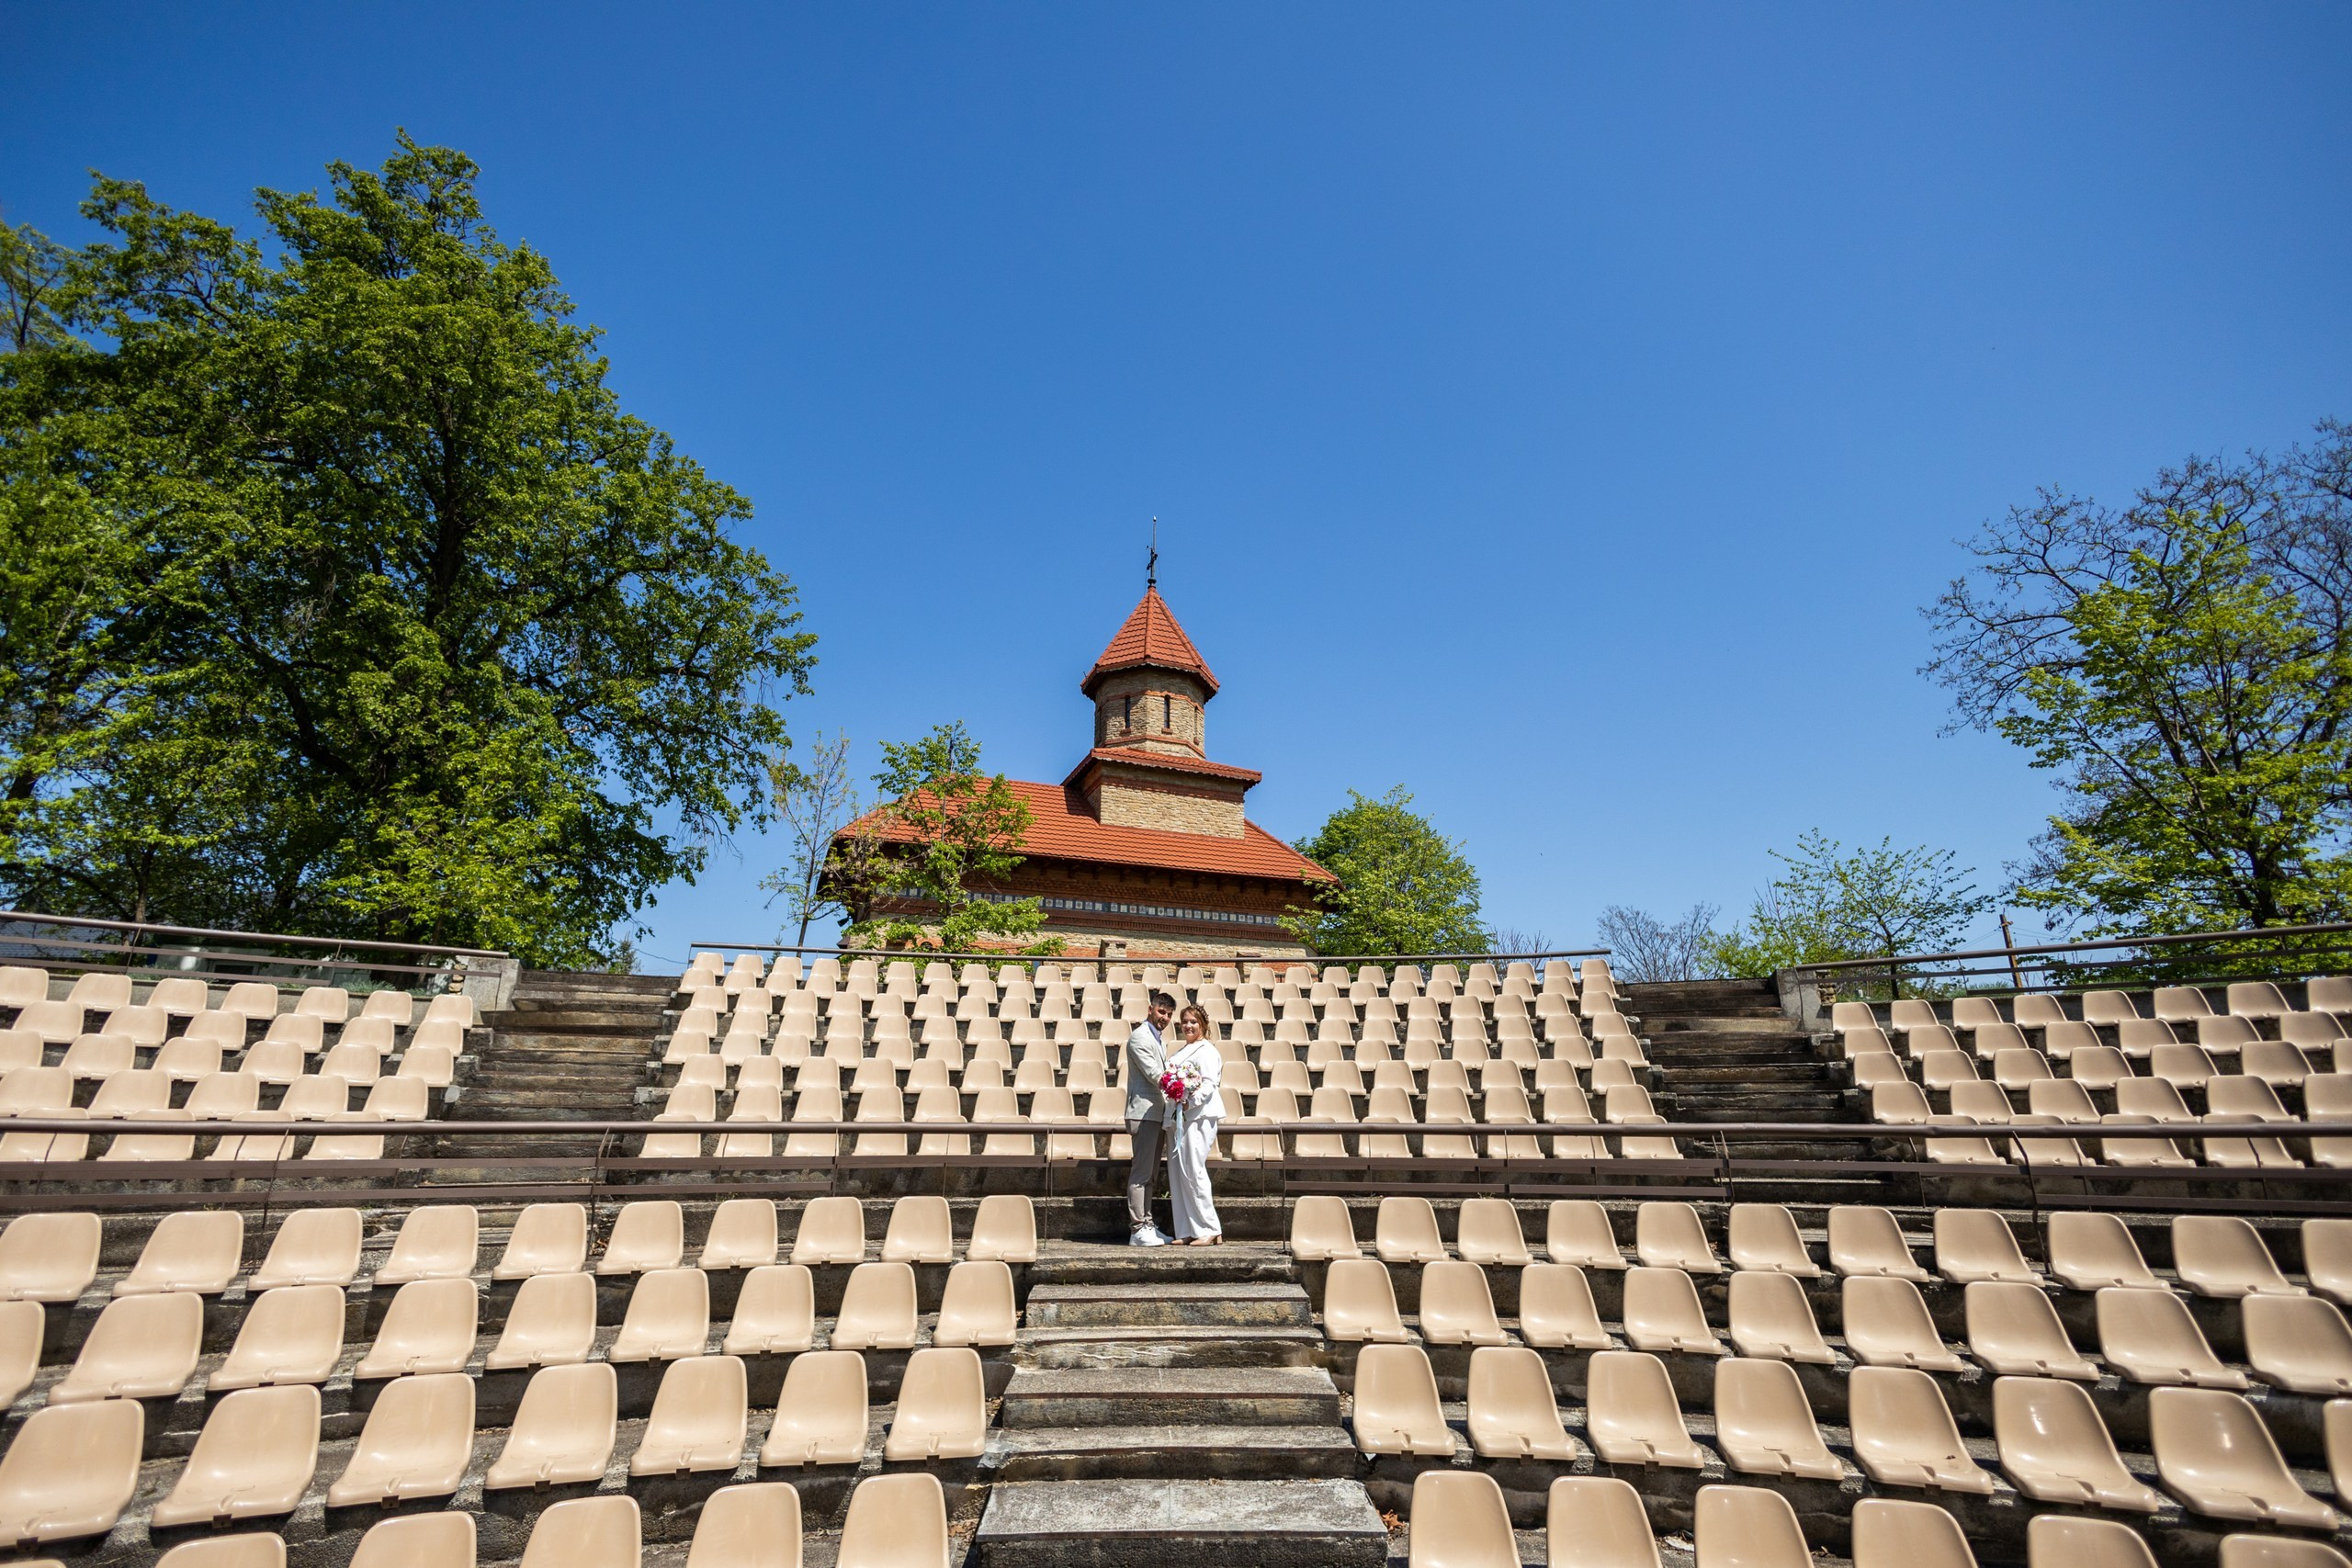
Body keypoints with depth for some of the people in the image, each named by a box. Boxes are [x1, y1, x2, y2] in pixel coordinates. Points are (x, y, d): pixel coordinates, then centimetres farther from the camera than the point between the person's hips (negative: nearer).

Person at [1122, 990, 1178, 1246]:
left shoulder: (1160, 1041, 21)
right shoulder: (1140, 1037, -9)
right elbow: (1153, 1073, -17)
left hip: (1157, 1114, 10)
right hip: (1143, 1112, -10)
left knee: (1149, 1173, 13)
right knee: (1141, 1173, -8)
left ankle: (1147, 1225, 18)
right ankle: (1138, 1230, -5)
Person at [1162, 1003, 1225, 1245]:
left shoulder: (1206, 1050, -5)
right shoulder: (1180, 1051, 21)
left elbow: (1209, 1083, -15)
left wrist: (1190, 1102, -27)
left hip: (1198, 1115, -9)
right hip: (1177, 1117, 9)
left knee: (1193, 1171, -10)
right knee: (1178, 1173, 6)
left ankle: (1210, 1230, -1)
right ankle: (1188, 1232, 12)